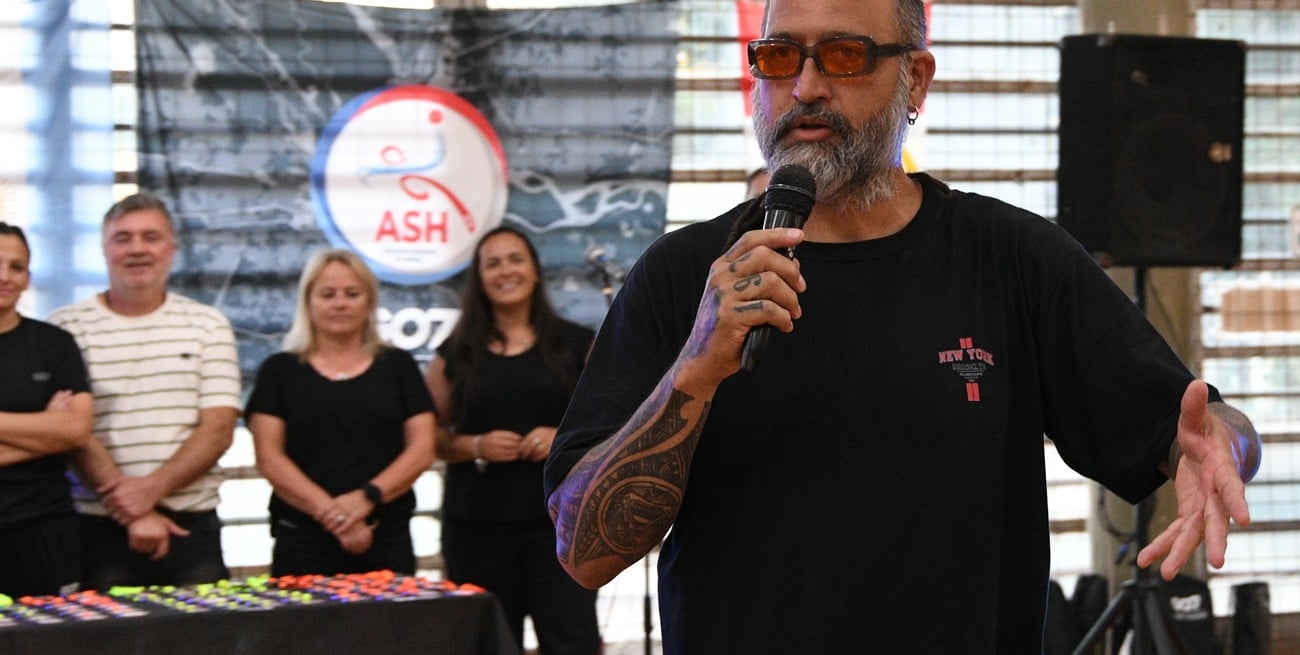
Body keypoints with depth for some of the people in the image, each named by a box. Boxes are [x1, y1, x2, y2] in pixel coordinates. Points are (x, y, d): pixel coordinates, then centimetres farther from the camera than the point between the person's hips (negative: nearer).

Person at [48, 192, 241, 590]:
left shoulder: (209, 326, 8)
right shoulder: (67, 329, 2)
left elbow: (218, 429, 1)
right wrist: (135, 513, -14)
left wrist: (153, 488, -14)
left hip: (193, 526, 2)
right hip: (101, 528, -2)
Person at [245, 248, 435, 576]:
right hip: (303, 542, -1)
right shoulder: (280, 370, 9)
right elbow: (269, 458, -1)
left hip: (387, 540, 1)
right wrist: (331, 513, -14)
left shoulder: (397, 365, 12)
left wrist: (367, 497, -12)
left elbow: (422, 449, 4)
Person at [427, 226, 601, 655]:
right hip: (477, 522, 1)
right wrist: (475, 446, -10)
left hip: (558, 517, -1)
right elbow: (430, 435, 9)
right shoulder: (456, 353, 9)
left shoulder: (574, 344, 8)